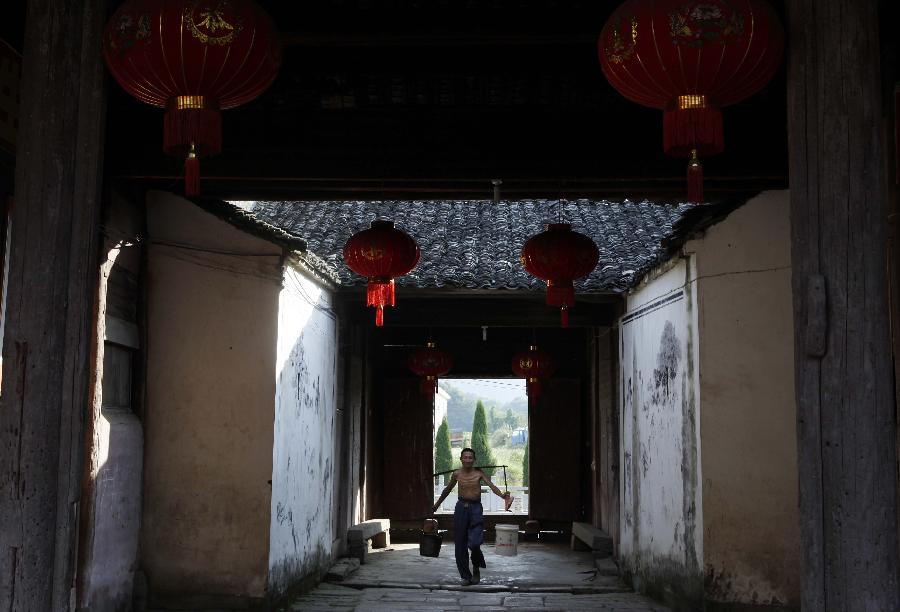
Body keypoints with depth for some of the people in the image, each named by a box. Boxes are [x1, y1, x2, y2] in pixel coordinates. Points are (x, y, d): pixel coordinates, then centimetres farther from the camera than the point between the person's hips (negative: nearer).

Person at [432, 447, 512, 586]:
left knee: (474, 543, -15)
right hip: (461, 507, 2)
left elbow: (491, 485, -15)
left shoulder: (479, 473, -2)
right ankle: (466, 576, 14)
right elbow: (447, 490, 19)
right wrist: (436, 505, 28)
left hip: (475, 508, -2)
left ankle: (476, 568, 16)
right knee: (460, 544, 2)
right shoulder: (456, 474, 4)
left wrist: (502, 495, -34)